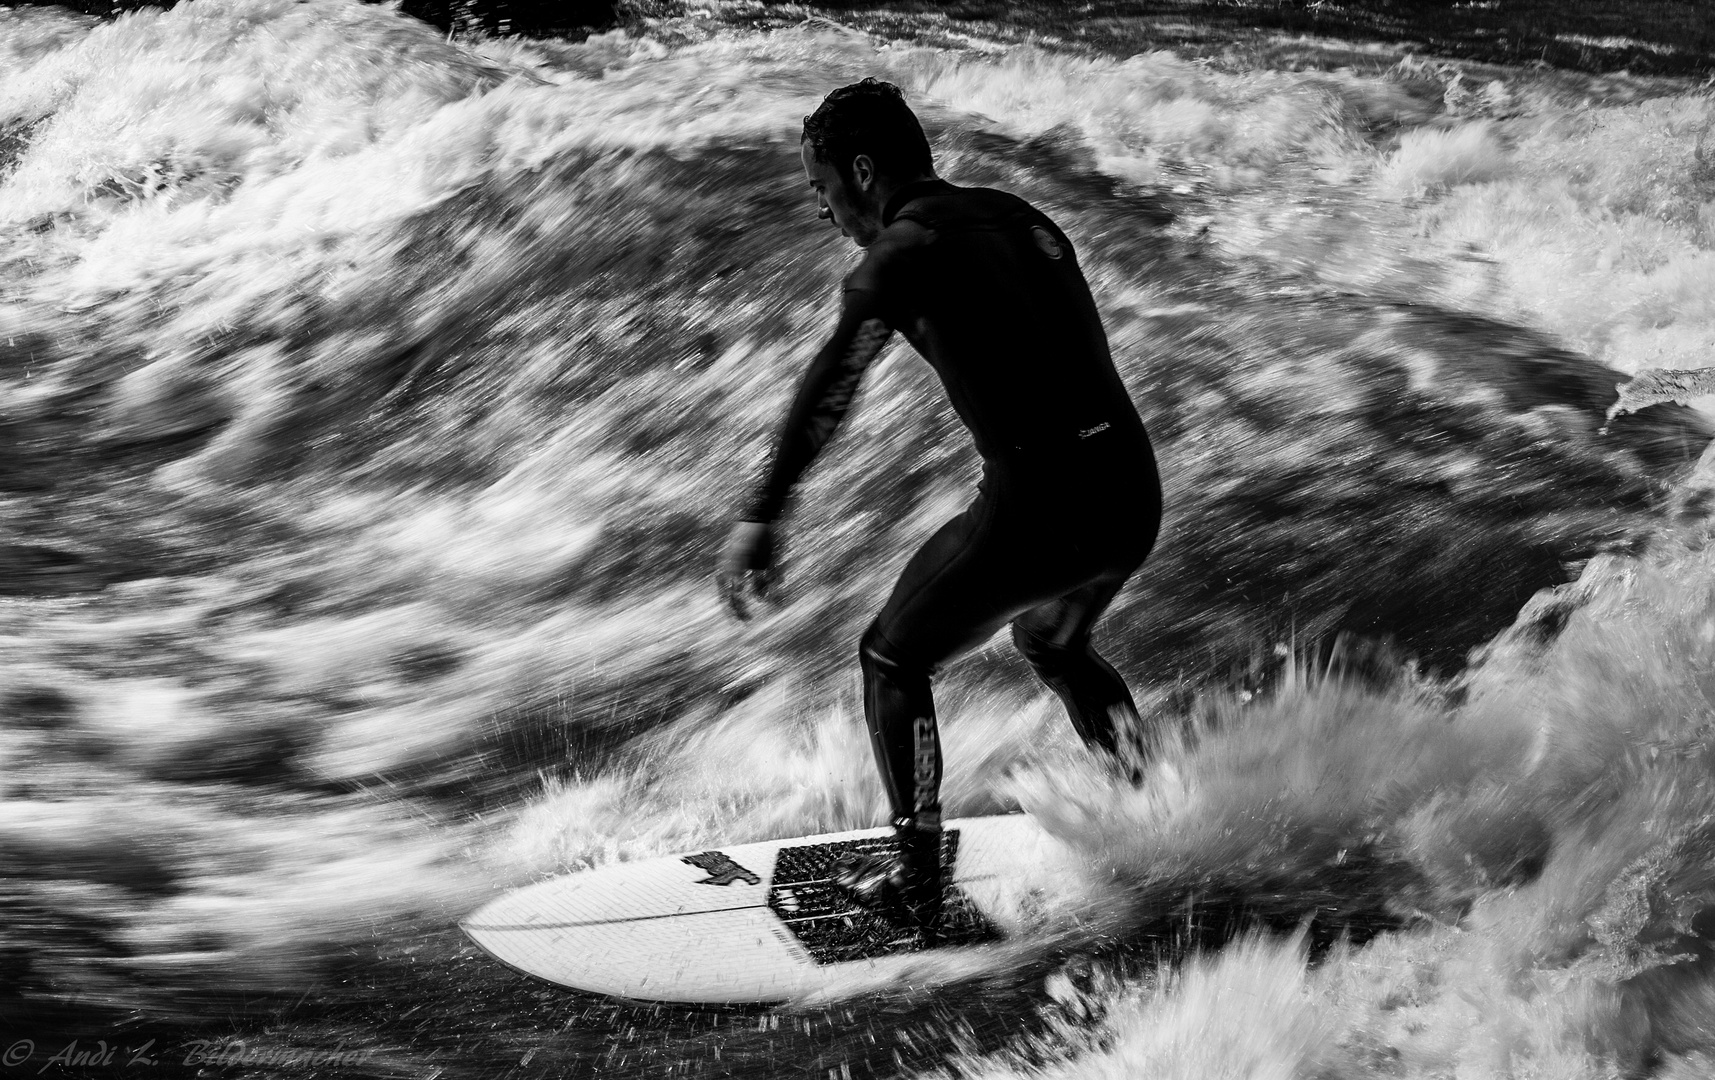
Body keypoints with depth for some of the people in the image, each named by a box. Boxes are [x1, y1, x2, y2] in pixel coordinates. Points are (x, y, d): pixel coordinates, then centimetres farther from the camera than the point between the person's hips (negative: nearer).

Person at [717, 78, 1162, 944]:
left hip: (1038, 506, -8)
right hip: (1133, 493, 8)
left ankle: (917, 889, 16)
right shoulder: (1021, 219, 18)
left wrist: (761, 517, -28)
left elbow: (830, 388, -21)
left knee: (894, 660, 14)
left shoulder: (903, 250, -6)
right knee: (1049, 642, 35)